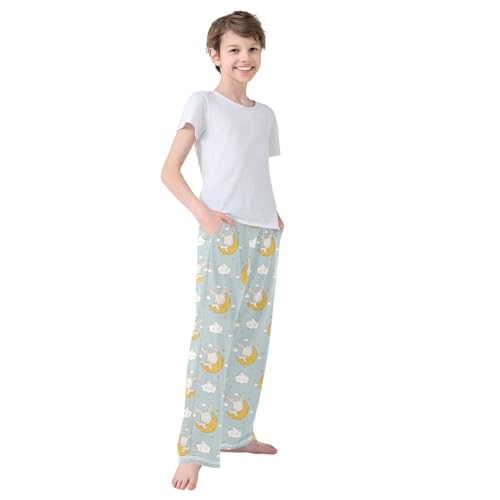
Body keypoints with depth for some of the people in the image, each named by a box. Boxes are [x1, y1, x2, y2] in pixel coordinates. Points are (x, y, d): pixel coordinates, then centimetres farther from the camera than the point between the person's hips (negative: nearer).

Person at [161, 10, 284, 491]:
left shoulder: (265, 114, 18)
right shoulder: (202, 103, 0)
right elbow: (169, 170, -4)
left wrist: (274, 214, 5)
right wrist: (203, 213, -17)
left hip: (264, 233, 7)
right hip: (222, 232, -6)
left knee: (252, 336, 9)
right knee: (214, 333, -13)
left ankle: (236, 431, 21)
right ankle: (193, 450, -11)